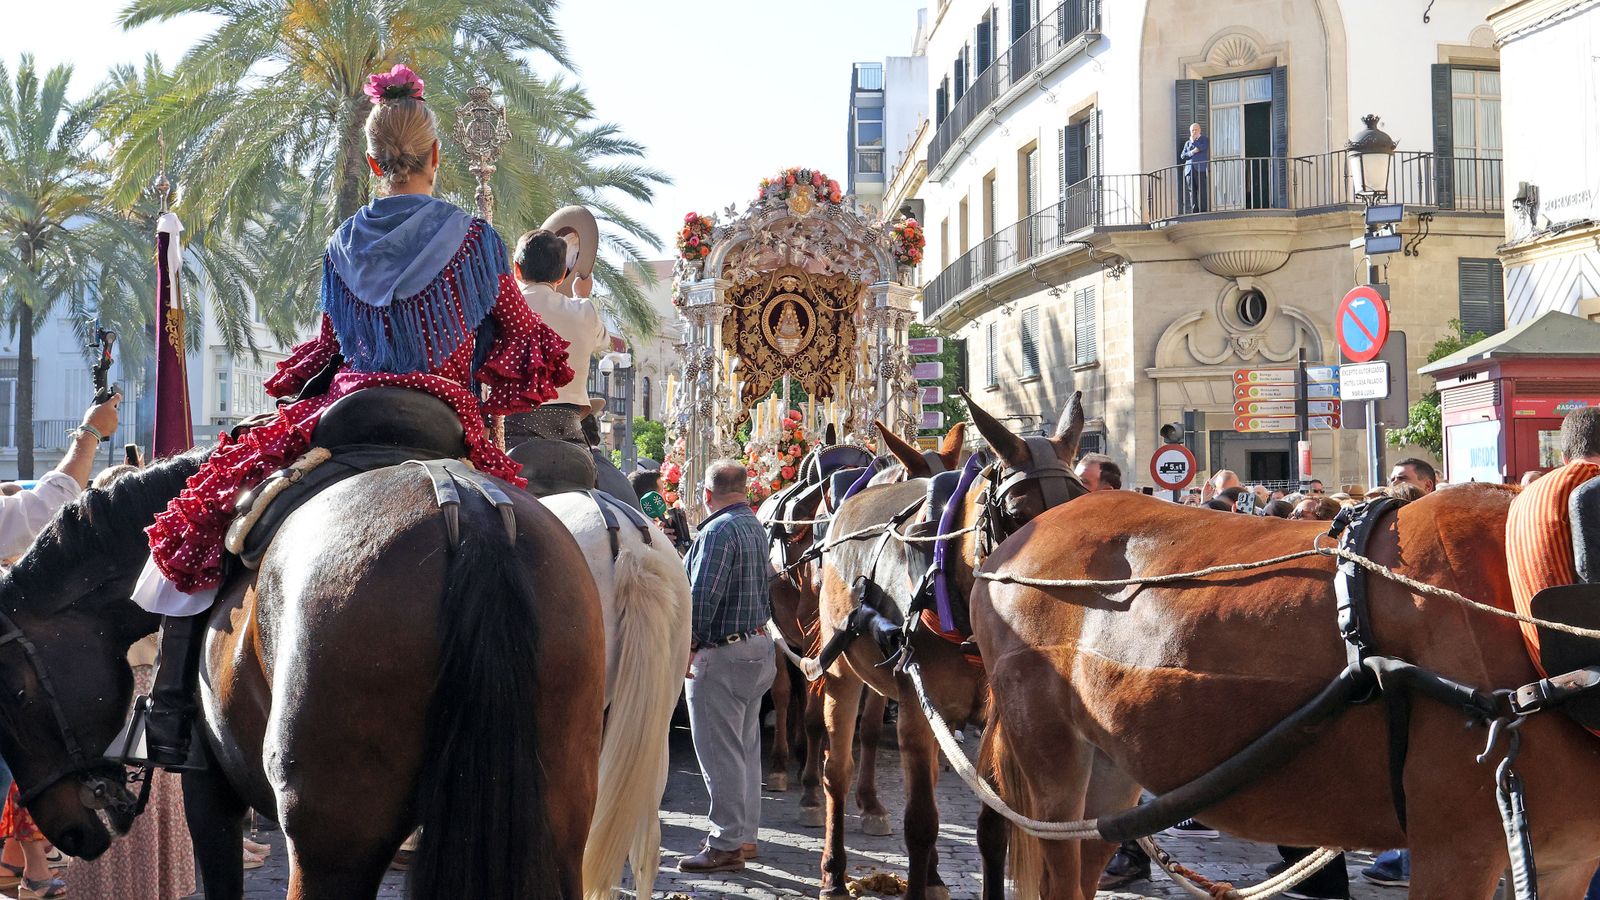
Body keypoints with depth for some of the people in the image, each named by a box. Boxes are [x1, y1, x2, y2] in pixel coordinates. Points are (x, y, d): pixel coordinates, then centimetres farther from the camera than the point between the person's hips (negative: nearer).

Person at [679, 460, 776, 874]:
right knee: (746, 748, 16)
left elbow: (703, 596, -21)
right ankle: (744, 835, 25)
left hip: (720, 654, -10)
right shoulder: (756, 527, 11)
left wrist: (689, 645, -16)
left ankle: (725, 846, 0)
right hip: (757, 646, 10)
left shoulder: (718, 531, -18)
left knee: (721, 753, -4)